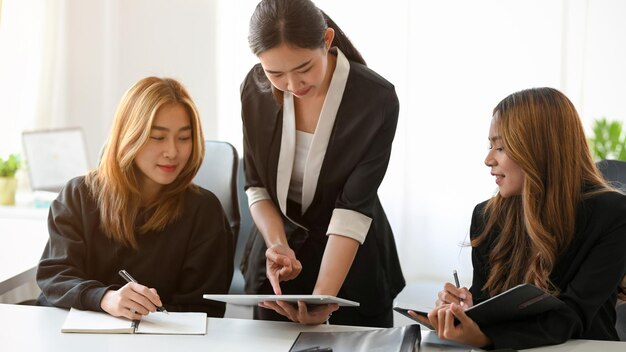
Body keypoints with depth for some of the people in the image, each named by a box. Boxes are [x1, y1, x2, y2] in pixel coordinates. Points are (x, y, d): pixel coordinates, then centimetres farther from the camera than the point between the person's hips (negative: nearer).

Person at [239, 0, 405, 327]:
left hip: (352, 260, -3)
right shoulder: (256, 89, -12)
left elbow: (353, 207, -24)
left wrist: (322, 296, -34)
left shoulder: (377, 100, -23)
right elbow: (257, 185, -5)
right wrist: (277, 245, -24)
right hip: (277, 254, 3)